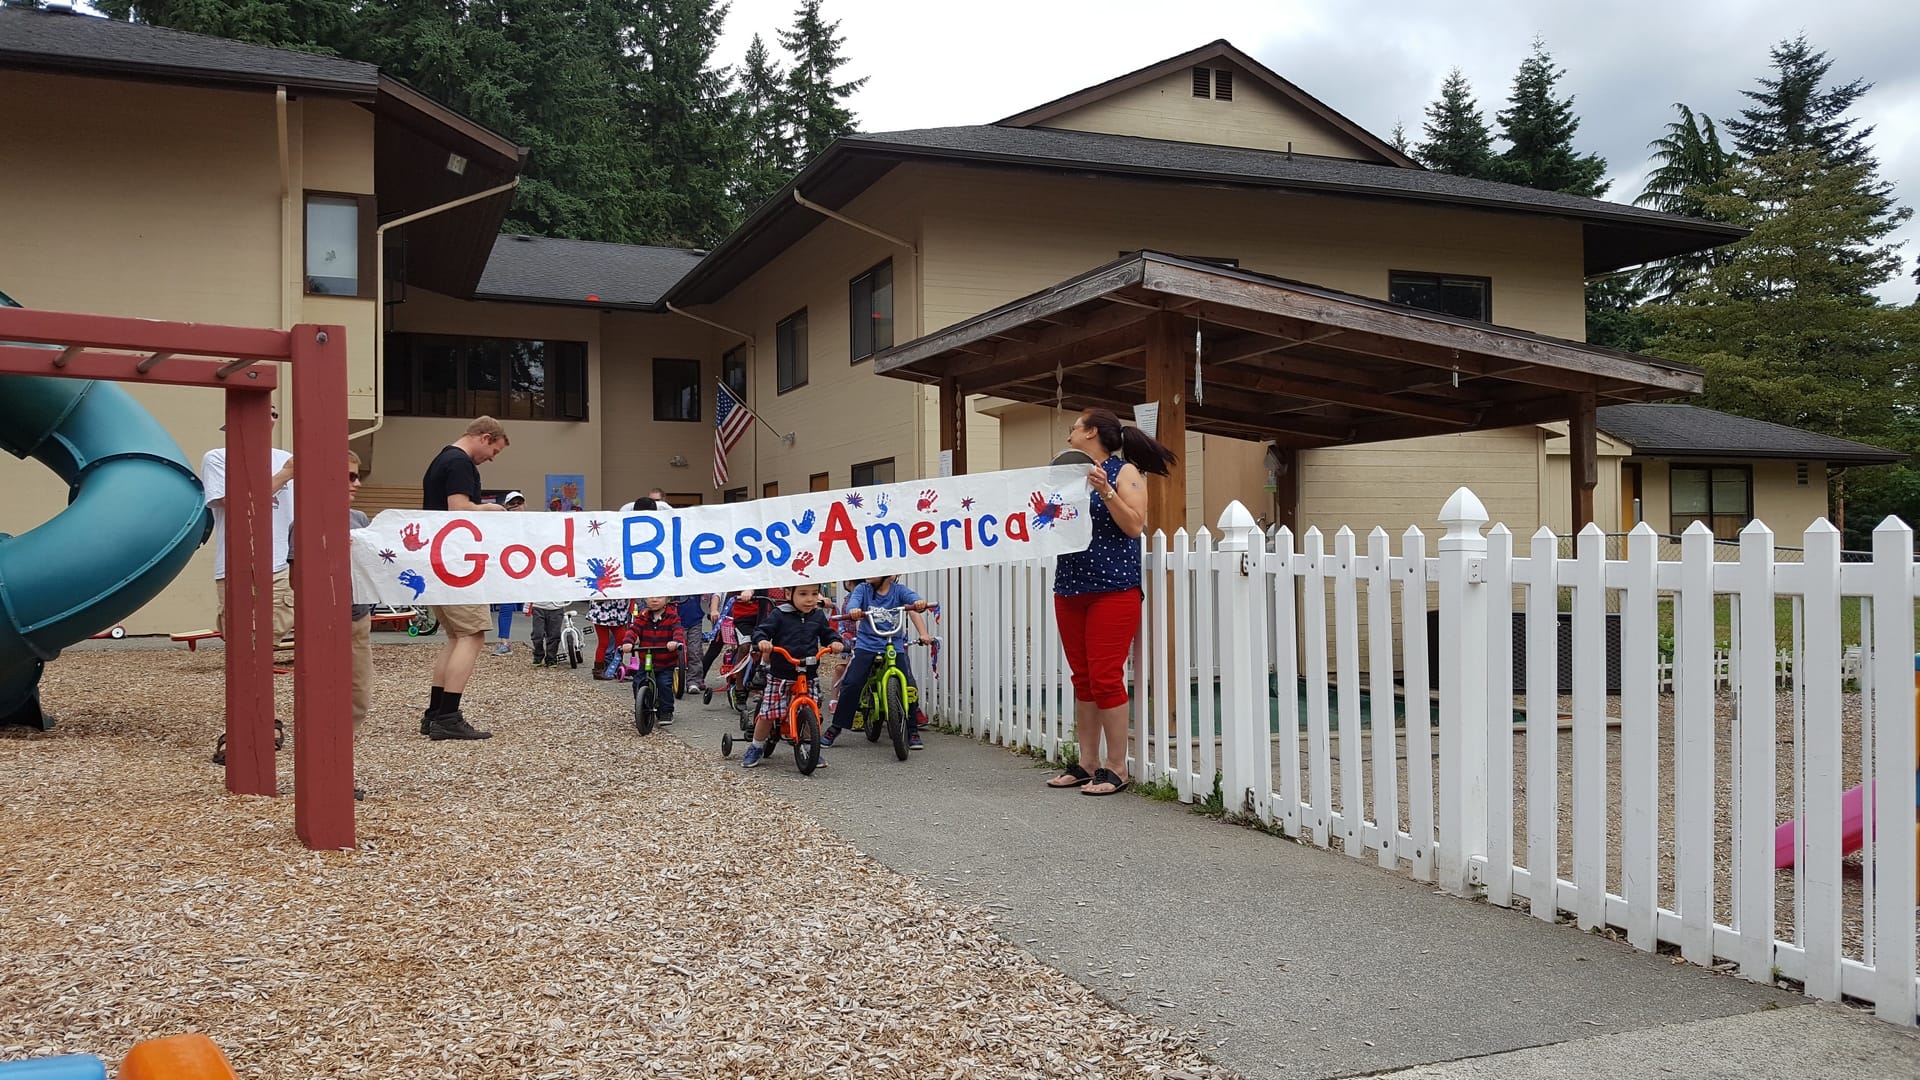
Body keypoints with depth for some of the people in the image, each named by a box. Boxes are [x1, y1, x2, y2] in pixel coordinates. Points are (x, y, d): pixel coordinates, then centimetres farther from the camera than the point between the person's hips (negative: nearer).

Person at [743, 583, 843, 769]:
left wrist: (835, 642, -7)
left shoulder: (818, 616, 4)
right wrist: (762, 641, -33)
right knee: (768, 715, -1)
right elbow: (761, 630, -11)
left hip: (807, 676, 3)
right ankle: (756, 748, 21)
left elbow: (827, 633, 15)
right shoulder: (780, 615, -8)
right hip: (780, 676, -3)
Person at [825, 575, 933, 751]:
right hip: (866, 645, 0)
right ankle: (835, 728, 4)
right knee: (851, 684, -11)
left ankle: (913, 731, 9)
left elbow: (914, 600, -18)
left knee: (908, 686, -8)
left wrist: (919, 604, -43)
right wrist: (854, 612, -42)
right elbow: (853, 603, -17)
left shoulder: (899, 590, 0)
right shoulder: (862, 589, 2)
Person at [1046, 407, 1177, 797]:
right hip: (1070, 589, 7)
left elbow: (1134, 526, -12)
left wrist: (1105, 491, -21)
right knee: (1083, 680, 9)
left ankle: (1116, 768, 0)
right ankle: (1087, 764, 15)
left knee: (1106, 678, -8)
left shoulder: (1124, 472, -3)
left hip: (1112, 589, -7)